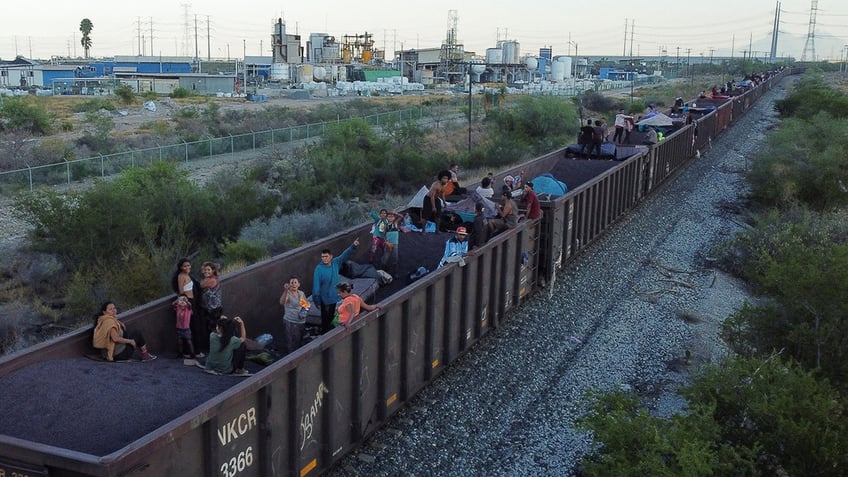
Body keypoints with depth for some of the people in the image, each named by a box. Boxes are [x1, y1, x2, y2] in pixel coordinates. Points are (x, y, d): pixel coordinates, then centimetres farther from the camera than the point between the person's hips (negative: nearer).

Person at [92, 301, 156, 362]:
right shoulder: (109, 321, -21)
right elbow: (115, 338, -30)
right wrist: (130, 341, -18)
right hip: (117, 353, -10)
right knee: (138, 334, 0)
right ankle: (145, 355, 14)